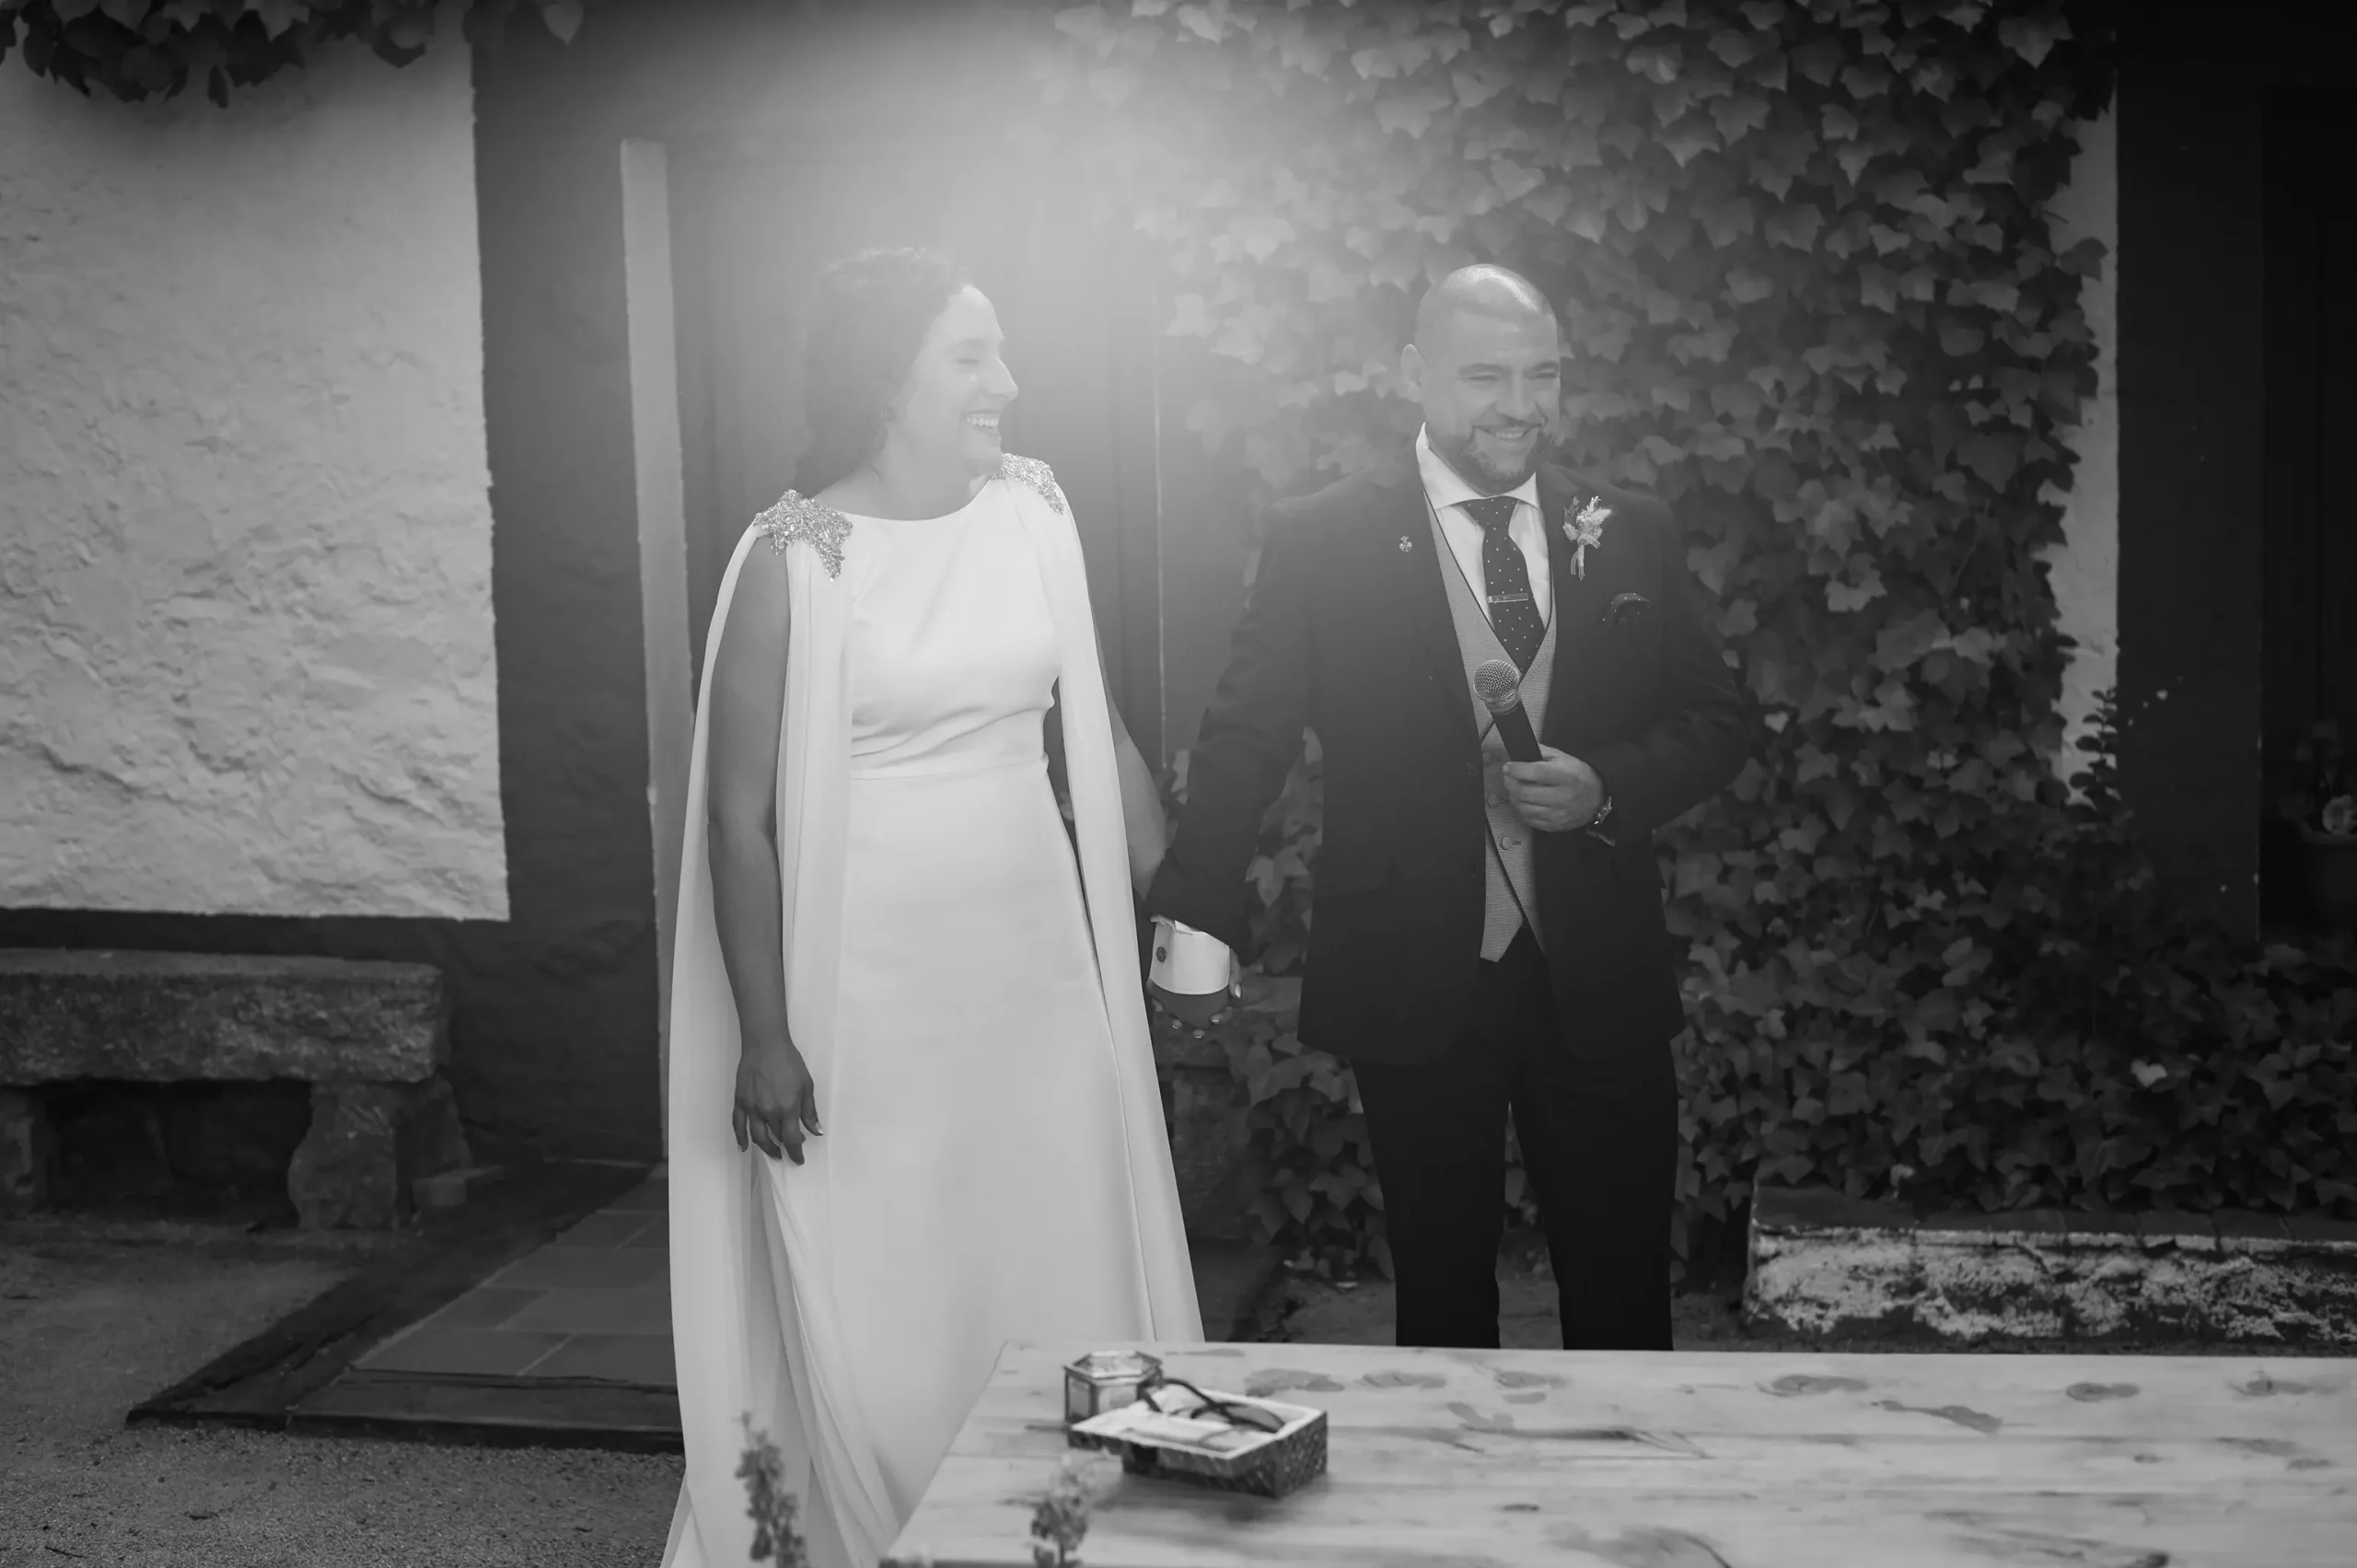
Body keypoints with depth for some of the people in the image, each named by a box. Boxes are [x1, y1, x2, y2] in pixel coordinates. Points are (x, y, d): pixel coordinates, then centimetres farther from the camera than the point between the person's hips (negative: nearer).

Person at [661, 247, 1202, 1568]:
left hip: (1039, 970, 5)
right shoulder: (797, 559, -11)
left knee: (1061, 1281, 11)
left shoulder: (1033, 508, 4)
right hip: (871, 995, -4)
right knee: (879, 1322, 6)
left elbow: (1097, 730, 12)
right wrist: (764, 1038, -10)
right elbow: (742, 813, -9)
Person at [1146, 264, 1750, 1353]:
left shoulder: (1630, 535, 5)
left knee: (1623, 1284, 8)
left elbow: (1718, 721, 9)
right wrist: (1196, 919, -8)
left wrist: (1605, 788, -10)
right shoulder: (1321, 541, -3)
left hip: (1598, 977, 2)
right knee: (1442, 1284, 11)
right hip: (1414, 979, -2)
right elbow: (1246, 737, -1)